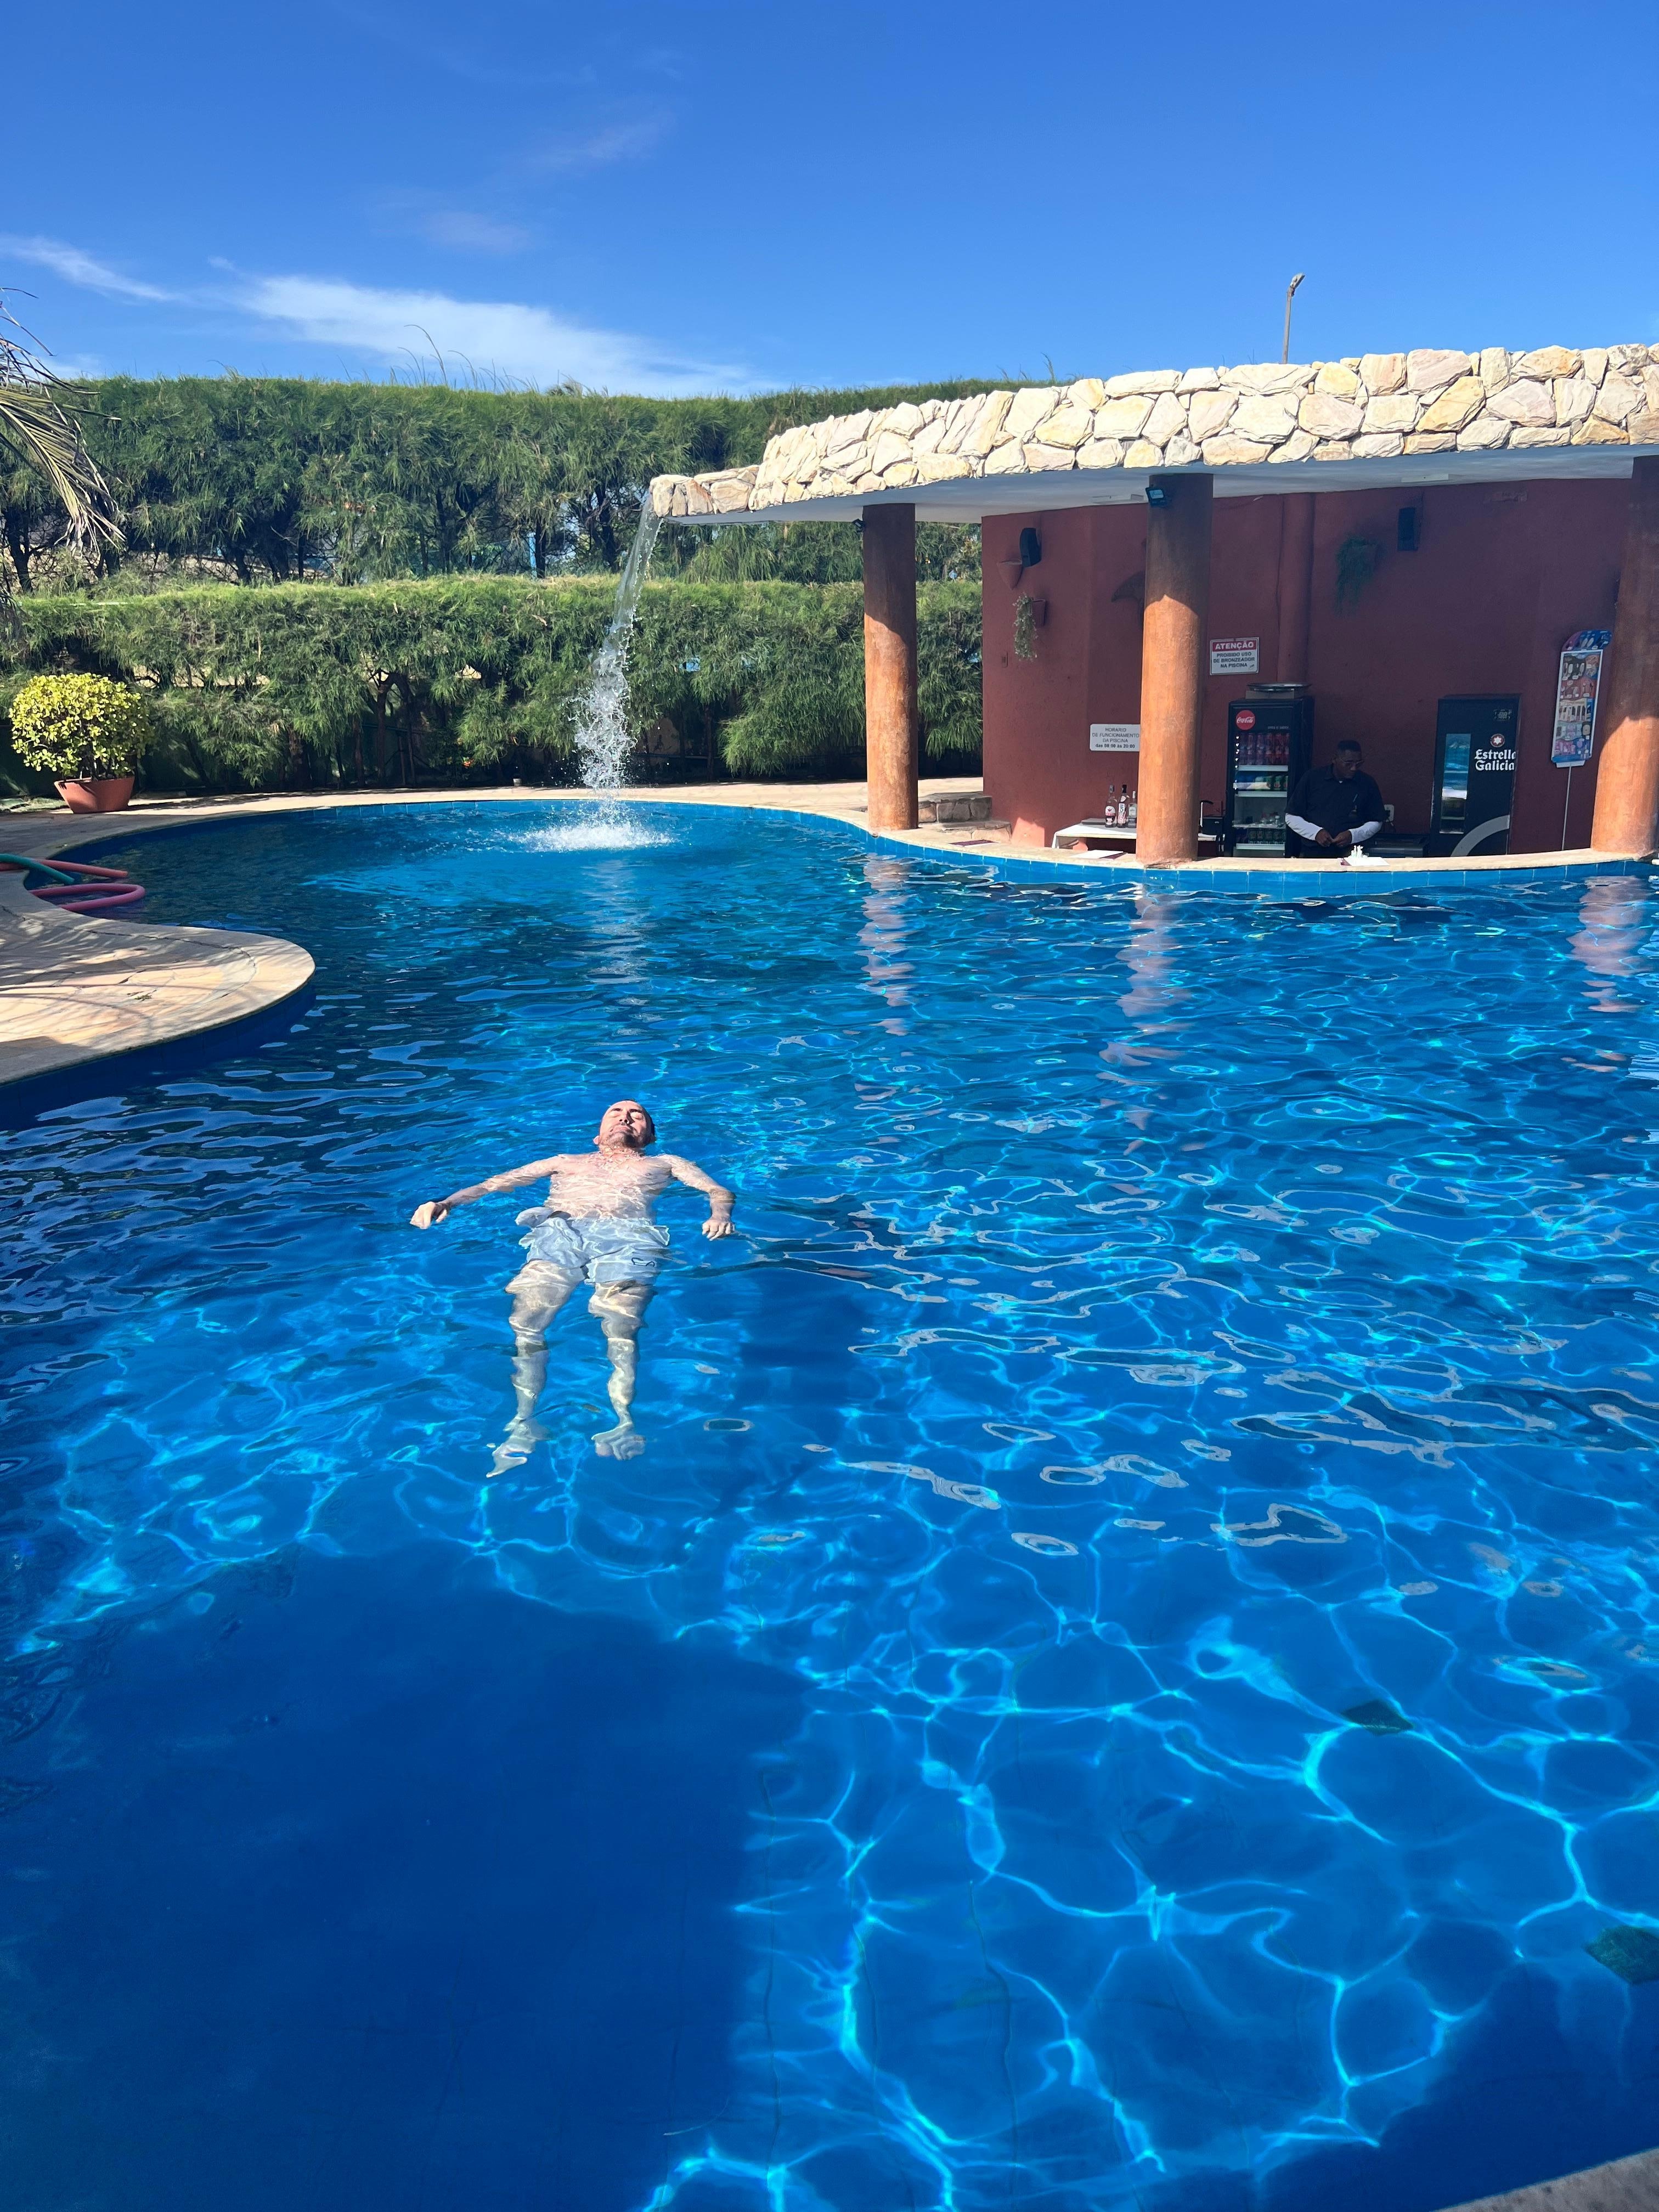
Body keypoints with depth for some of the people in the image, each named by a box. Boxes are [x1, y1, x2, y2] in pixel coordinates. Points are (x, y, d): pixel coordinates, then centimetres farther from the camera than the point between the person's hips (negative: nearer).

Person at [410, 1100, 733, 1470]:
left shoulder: (666, 1163, 36)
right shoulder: (564, 1161, 39)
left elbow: (718, 1190, 21)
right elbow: (494, 1183, 29)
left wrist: (720, 1215, -6)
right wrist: (445, 1203, 10)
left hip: (626, 1236, -2)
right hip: (558, 1234, 2)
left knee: (619, 1326, -33)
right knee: (523, 1319, -28)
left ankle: (624, 1421, -44)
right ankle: (523, 1421, -33)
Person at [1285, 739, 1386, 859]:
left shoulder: (1367, 783, 8)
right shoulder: (1312, 778, 5)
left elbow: (1376, 822, 14)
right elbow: (1290, 817, 7)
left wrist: (1353, 835, -6)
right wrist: (1316, 832, -9)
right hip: (1314, 852, 1)